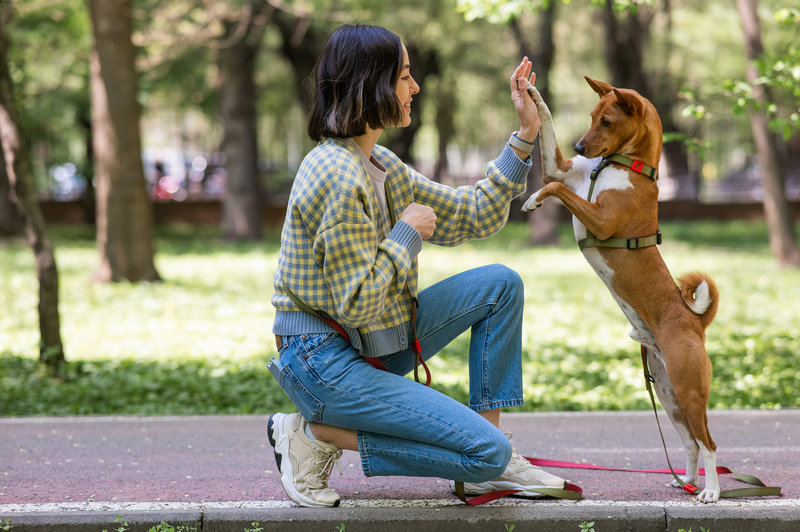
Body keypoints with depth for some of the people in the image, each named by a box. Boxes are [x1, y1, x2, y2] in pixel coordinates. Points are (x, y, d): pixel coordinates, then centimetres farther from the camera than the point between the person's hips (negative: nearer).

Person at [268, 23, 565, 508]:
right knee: (487, 451, -16)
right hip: (326, 361, -10)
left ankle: (488, 465, 7)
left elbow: (474, 217, 16)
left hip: (374, 347, 10)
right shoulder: (340, 177, -22)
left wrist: (526, 135, 12)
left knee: (501, 284, 8)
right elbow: (355, 304, -24)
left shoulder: (380, 166, 10)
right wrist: (407, 234, -12)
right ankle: (316, 434, -7)